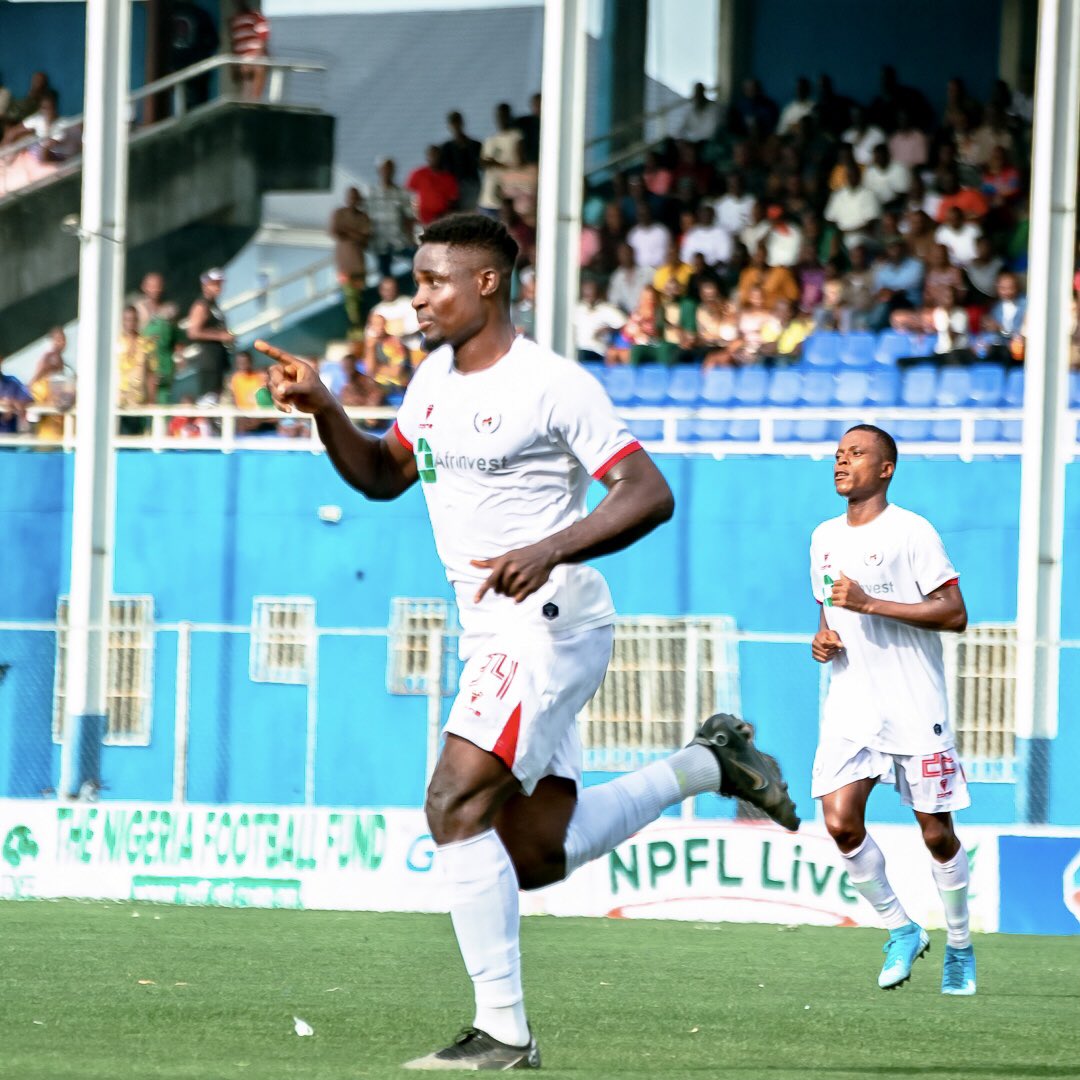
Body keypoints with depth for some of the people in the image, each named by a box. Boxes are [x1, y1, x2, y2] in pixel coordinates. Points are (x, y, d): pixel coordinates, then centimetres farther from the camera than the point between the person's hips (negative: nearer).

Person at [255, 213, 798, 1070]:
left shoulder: (553, 386, -14)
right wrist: (323, 409, 7)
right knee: (535, 858, 10)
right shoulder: (435, 378, 12)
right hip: (494, 636, 9)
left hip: (550, 624, -9)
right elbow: (383, 475, 25)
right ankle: (707, 763, 28)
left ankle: (503, 1031, -16)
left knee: (456, 806, -20)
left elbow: (650, 494, -17)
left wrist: (549, 551, -30)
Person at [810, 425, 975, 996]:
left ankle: (959, 946, 19)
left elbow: (954, 613, -13)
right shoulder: (824, 538, 13)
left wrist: (870, 603, -19)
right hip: (850, 706, 5)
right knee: (840, 823, -12)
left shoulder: (911, 531, -8)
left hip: (915, 707, -5)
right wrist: (822, 638, 5)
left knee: (936, 832, 0)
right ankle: (901, 929, 6)